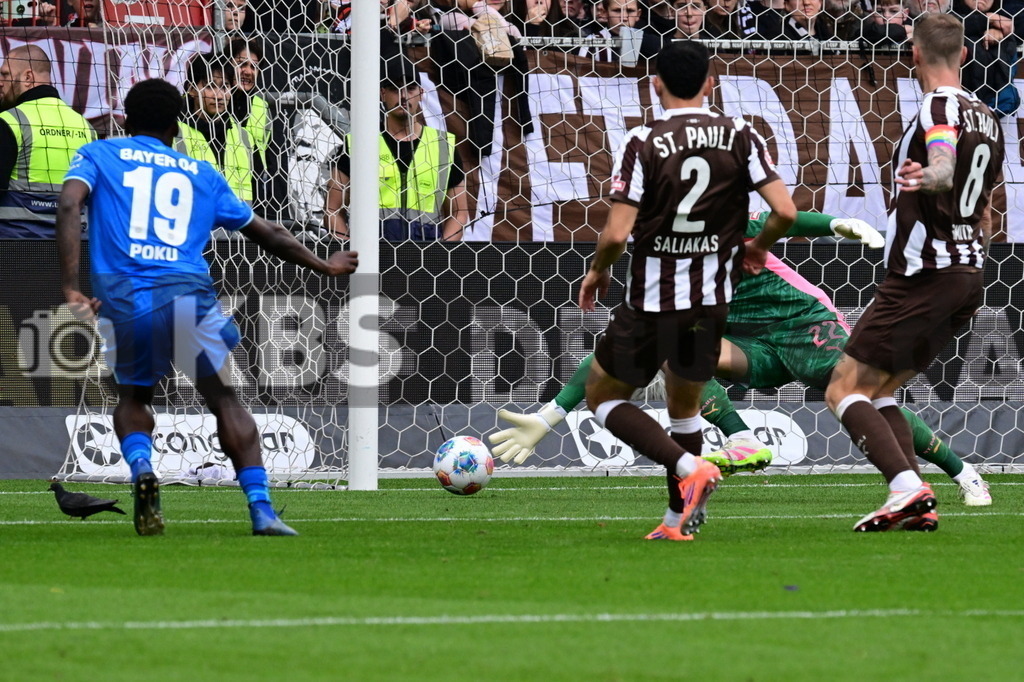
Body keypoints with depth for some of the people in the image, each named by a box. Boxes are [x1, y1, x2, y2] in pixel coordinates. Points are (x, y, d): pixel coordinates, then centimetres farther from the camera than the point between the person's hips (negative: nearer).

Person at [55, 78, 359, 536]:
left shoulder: (97, 155, 18)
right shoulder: (200, 173, 24)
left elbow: (69, 205, -3)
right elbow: (266, 234, 30)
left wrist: (70, 288, -8)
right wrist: (324, 266, 45)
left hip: (123, 299, 0)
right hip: (189, 295, 0)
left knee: (132, 397, 24)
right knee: (224, 401, 13)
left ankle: (141, 469, -5)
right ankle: (262, 511, 0)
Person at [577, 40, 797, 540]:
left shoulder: (643, 143, -12)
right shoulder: (740, 137, -3)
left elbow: (616, 234, -17)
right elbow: (785, 211, -8)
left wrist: (597, 272, 4)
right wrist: (756, 248, 13)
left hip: (651, 302, -4)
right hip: (712, 300, 4)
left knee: (602, 397, 14)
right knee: (684, 406, 26)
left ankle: (688, 467, -7)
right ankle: (680, 523, 24)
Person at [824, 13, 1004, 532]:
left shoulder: (938, 108, -12)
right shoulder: (987, 119, 15)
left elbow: (945, 162, -35)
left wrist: (926, 176, -56)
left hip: (923, 276, -9)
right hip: (969, 276, 9)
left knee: (843, 391, -5)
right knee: (876, 391, 16)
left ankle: (907, 485, -23)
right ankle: (917, 507, 2)